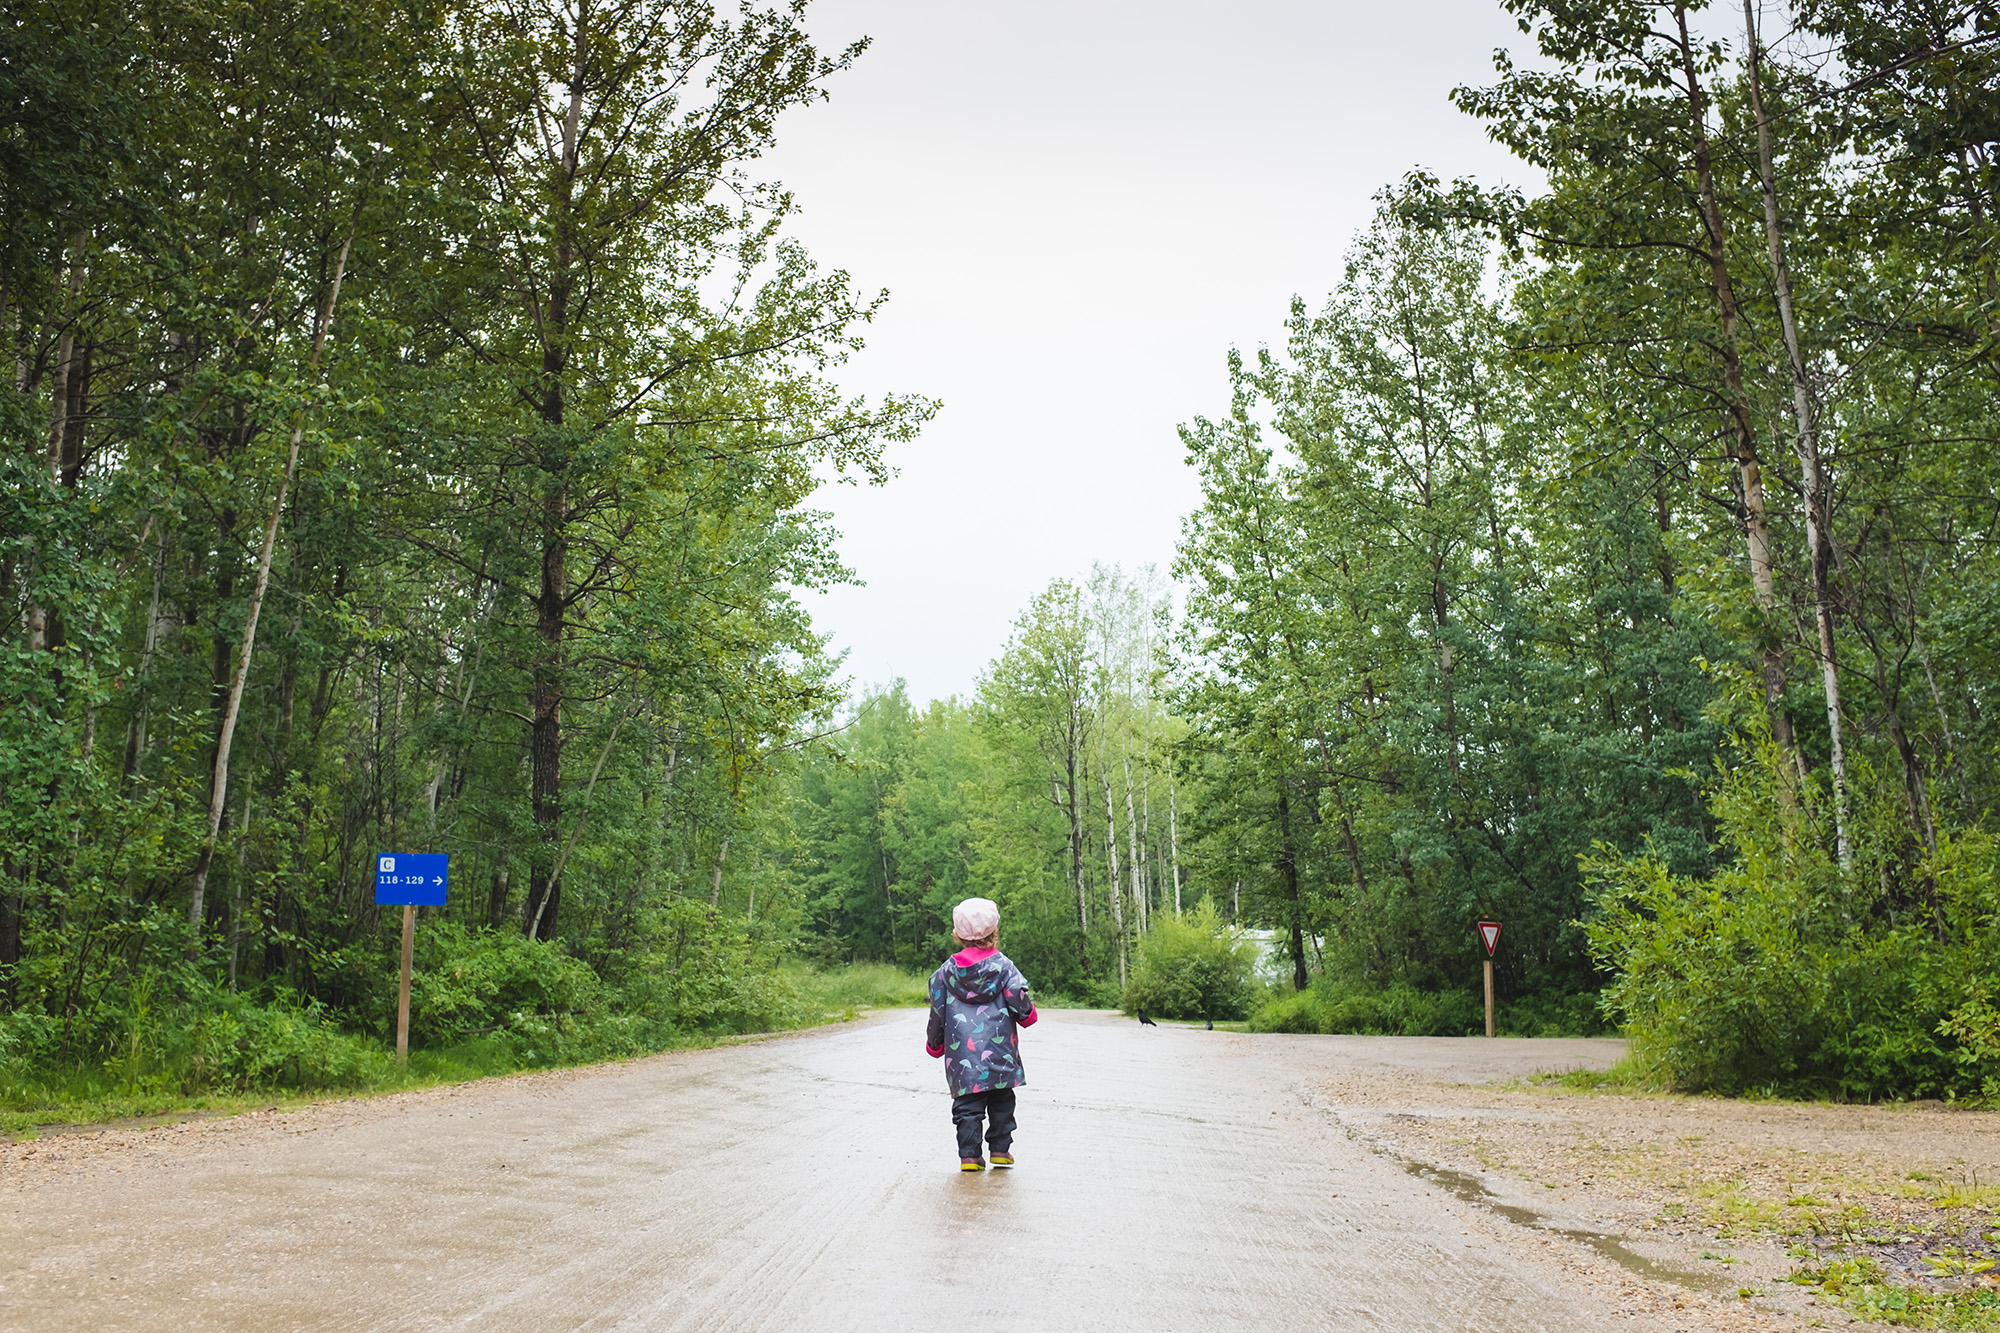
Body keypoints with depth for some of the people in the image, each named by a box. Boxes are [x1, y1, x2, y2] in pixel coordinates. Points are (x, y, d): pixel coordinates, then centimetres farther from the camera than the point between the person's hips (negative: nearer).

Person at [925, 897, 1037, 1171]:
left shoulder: (947, 970, 3)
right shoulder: (1003, 965, -3)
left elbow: (938, 1010, 6)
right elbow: (1018, 1000, -8)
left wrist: (934, 1044, 18)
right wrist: (1027, 1015, 15)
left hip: (961, 1052, 1)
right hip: (999, 1050, -1)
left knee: (967, 1104, 5)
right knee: (1001, 1100, 12)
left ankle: (969, 1154, 1)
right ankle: (1000, 1149, 14)